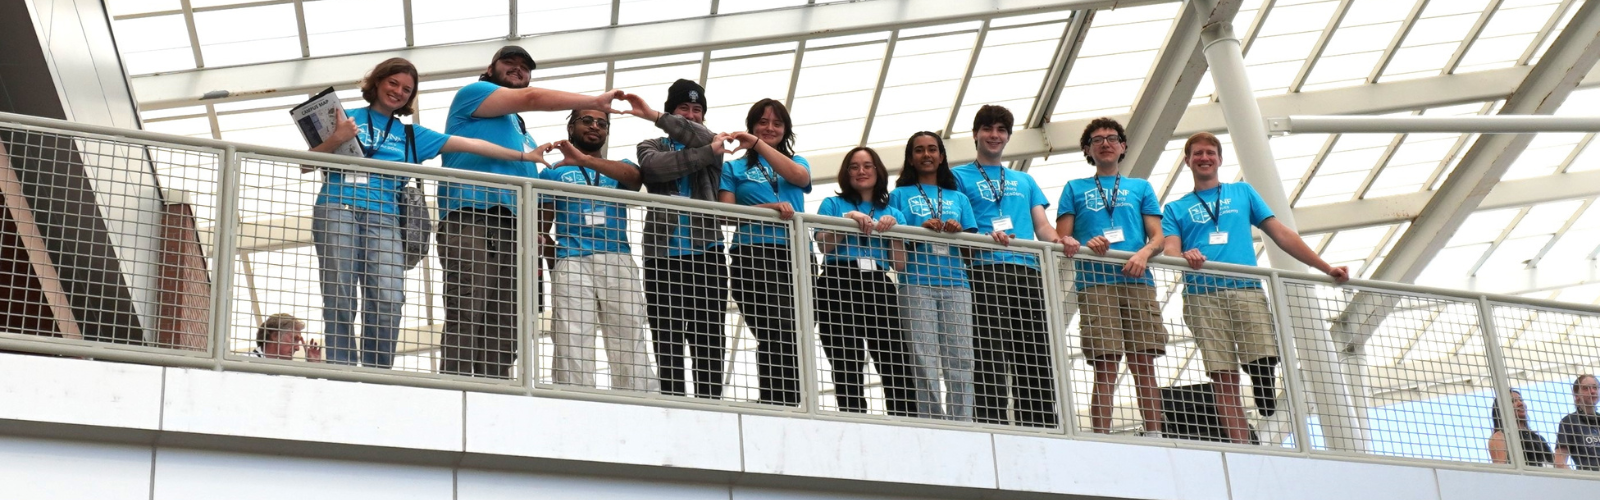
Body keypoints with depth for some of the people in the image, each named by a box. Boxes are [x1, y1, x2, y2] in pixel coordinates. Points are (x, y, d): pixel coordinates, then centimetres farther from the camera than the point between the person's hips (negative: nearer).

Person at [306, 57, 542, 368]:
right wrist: (336, 140, -9)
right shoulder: (347, 119, 16)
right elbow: (305, 165, 9)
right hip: (337, 210, -2)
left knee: (388, 301, -16)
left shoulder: (411, 135, 25)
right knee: (341, 299, -11)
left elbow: (469, 144, 21)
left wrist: (523, 156, 17)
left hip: (383, 218, 3)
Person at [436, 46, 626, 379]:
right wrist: (595, 101, 6)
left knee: (504, 329, -2)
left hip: (514, 227, 8)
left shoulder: (521, 131, 36)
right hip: (471, 217, -8)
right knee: (465, 320, -18)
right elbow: (532, 98, 1)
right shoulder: (473, 93, 14)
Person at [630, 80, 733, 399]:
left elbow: (698, 136, -7)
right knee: (668, 339, -5)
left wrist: (654, 117, -5)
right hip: (664, 253, 0)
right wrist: (707, 153, -8)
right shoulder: (652, 147, 19)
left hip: (707, 251, 0)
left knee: (709, 340, -5)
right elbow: (657, 167, -6)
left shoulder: (711, 143, 19)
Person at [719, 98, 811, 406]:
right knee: (778, 336, -18)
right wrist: (770, 208, -12)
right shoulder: (734, 167, 18)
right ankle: (775, 407, -20)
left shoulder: (798, 162, 25)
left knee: (791, 340, -5)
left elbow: (799, 176, -1)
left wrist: (758, 144, -12)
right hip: (755, 255, -3)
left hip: (796, 256, 3)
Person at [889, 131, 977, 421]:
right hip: (917, 283, -2)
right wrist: (921, 229, -10)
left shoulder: (958, 198, 23)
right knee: (925, 363, -11)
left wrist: (959, 232, -6)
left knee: (960, 362, -7)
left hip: (955, 283, 2)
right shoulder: (900, 195, 18)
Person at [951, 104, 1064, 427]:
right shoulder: (960, 177, 15)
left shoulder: (1025, 181, 29)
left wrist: (1058, 240, -4)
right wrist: (985, 238, -18)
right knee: (991, 362, -13)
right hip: (985, 271, -4)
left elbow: (1043, 227, 19)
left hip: (1028, 272, 5)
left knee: (1037, 362, -1)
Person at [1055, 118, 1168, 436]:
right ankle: (1101, 441, -11)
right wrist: (1085, 245, -10)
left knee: (1144, 365, -5)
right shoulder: (1075, 189, 20)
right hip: (1095, 283, -1)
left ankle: (1155, 437, -7)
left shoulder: (1141, 188, 22)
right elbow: (1062, 238, 11)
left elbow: (1157, 237, 13)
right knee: (1105, 367, -10)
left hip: (1137, 282, 1)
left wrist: (1144, 253, -10)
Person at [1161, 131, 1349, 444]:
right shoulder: (1175, 209, 20)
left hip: (1247, 290, 1)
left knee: (1264, 365, -15)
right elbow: (1170, 252, 5)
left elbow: (1281, 234, 18)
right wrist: (1185, 256, -21)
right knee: (1224, 378, -9)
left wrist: (1327, 269, 10)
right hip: (1203, 296, -1)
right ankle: (1242, 448, -12)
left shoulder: (1242, 193, 23)